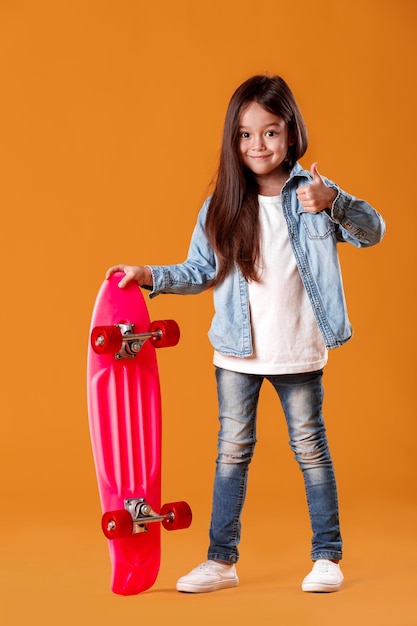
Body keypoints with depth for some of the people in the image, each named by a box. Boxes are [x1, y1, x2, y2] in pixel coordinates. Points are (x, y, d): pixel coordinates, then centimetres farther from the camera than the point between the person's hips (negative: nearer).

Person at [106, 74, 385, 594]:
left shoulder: (309, 192, -6)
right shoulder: (222, 205, 0)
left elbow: (373, 231, -13)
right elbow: (200, 272, 4)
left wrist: (334, 203, -30)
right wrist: (150, 276, -10)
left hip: (299, 353, -2)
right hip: (237, 352, 2)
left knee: (311, 449, 9)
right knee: (232, 451, 9)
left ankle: (327, 556, 21)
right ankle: (222, 560, 18)